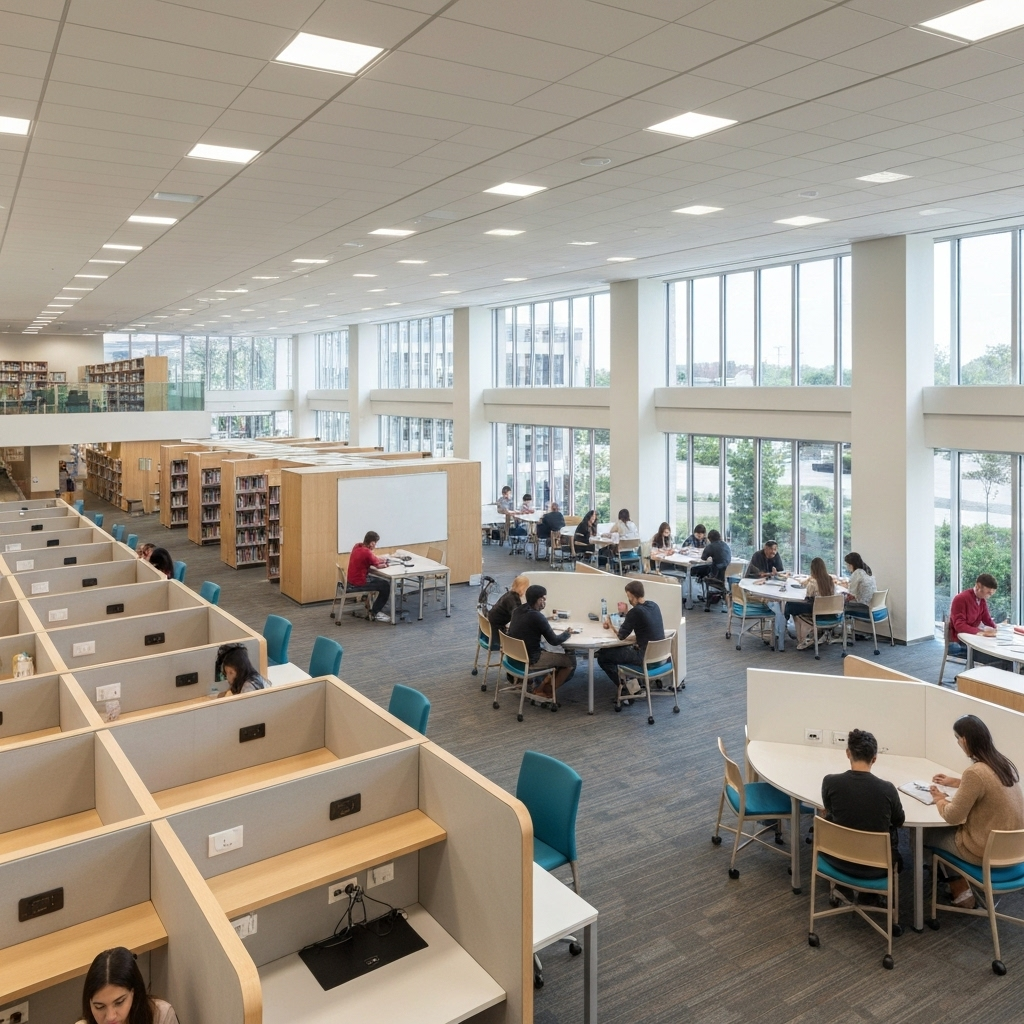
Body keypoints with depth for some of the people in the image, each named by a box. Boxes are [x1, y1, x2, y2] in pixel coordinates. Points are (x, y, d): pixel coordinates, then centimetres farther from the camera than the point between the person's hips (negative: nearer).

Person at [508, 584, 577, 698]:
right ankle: (548, 692, 13)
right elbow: (554, 641, -14)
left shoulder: (518, 610, 2)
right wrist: (567, 633, 4)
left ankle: (541, 688, 21)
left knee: (555, 654, 27)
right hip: (529, 660, -9)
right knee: (571, 660, 1)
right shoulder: (536, 616, -22)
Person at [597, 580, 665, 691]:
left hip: (646, 658, -9)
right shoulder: (654, 606, 4)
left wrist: (611, 625, 8)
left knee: (602, 655, 2)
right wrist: (625, 613, 21)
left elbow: (621, 636, -10)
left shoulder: (636, 611, -19)